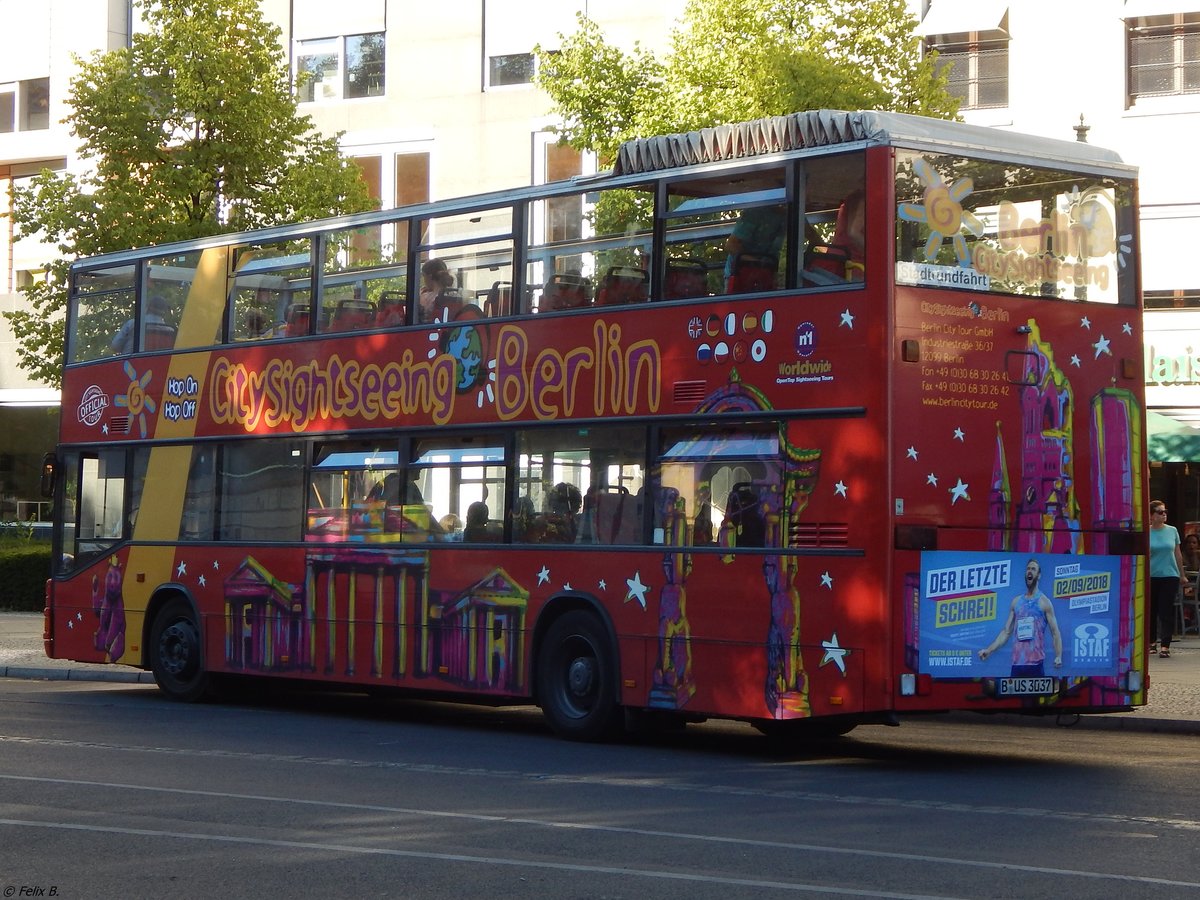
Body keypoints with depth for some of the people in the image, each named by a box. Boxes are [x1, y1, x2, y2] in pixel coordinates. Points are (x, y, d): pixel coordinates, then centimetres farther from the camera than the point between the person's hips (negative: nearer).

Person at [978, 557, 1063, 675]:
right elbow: (1006, 632, 16)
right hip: (1017, 662, 4)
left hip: (1036, 663, -4)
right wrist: (989, 650, 4)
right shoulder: (1016, 601, 15)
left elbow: (1055, 633, -2)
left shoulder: (1044, 602, 1)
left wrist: (1058, 657, -19)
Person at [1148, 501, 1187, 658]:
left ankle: (1165, 645, -8)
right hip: (1151, 577, -1)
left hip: (1170, 576, 1)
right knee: (1151, 610, 8)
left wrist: (1182, 575, 17)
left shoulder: (1172, 531, 5)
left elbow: (1177, 554, 13)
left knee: (1167, 611, -5)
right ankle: (1152, 642, 23)